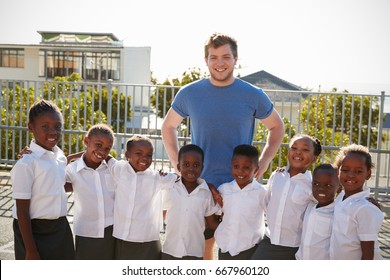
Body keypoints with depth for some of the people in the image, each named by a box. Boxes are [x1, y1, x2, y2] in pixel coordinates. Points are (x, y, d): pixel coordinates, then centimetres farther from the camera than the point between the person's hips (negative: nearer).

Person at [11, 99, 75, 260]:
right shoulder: (26, 163, -18)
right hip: (35, 233, -7)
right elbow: (22, 211, -16)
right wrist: (31, 250, -15)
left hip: (60, 230, 7)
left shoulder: (60, 157, 2)